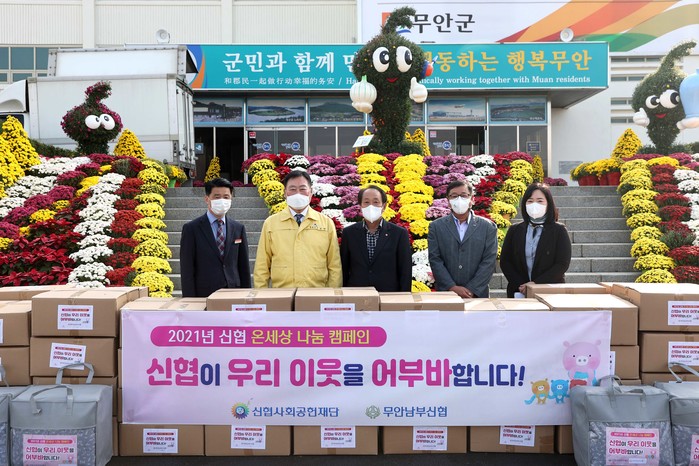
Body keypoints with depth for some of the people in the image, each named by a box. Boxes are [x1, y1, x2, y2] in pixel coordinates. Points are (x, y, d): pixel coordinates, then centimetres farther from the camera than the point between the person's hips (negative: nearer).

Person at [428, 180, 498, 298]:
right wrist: (453, 287, -11)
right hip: (445, 294, 0)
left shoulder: (488, 227, 4)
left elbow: (489, 261, -2)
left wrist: (471, 290, -11)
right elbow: (435, 260, -2)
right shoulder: (436, 227, 4)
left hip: (478, 294, 0)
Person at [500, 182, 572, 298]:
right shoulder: (514, 231, 8)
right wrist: (521, 285, -10)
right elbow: (505, 262, 4)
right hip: (518, 293, 2)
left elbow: (562, 264, -6)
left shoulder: (559, 231, 2)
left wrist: (536, 284, -16)